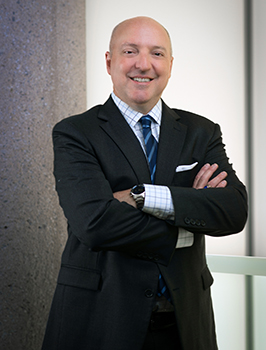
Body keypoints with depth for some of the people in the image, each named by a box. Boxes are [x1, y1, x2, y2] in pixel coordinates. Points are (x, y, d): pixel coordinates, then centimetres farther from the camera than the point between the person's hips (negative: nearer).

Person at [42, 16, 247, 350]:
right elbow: (94, 222, -20)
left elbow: (235, 210, -10)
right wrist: (185, 230, -12)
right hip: (99, 321, -3)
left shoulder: (202, 133, 5)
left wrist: (141, 195, -19)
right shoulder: (75, 133, -5)